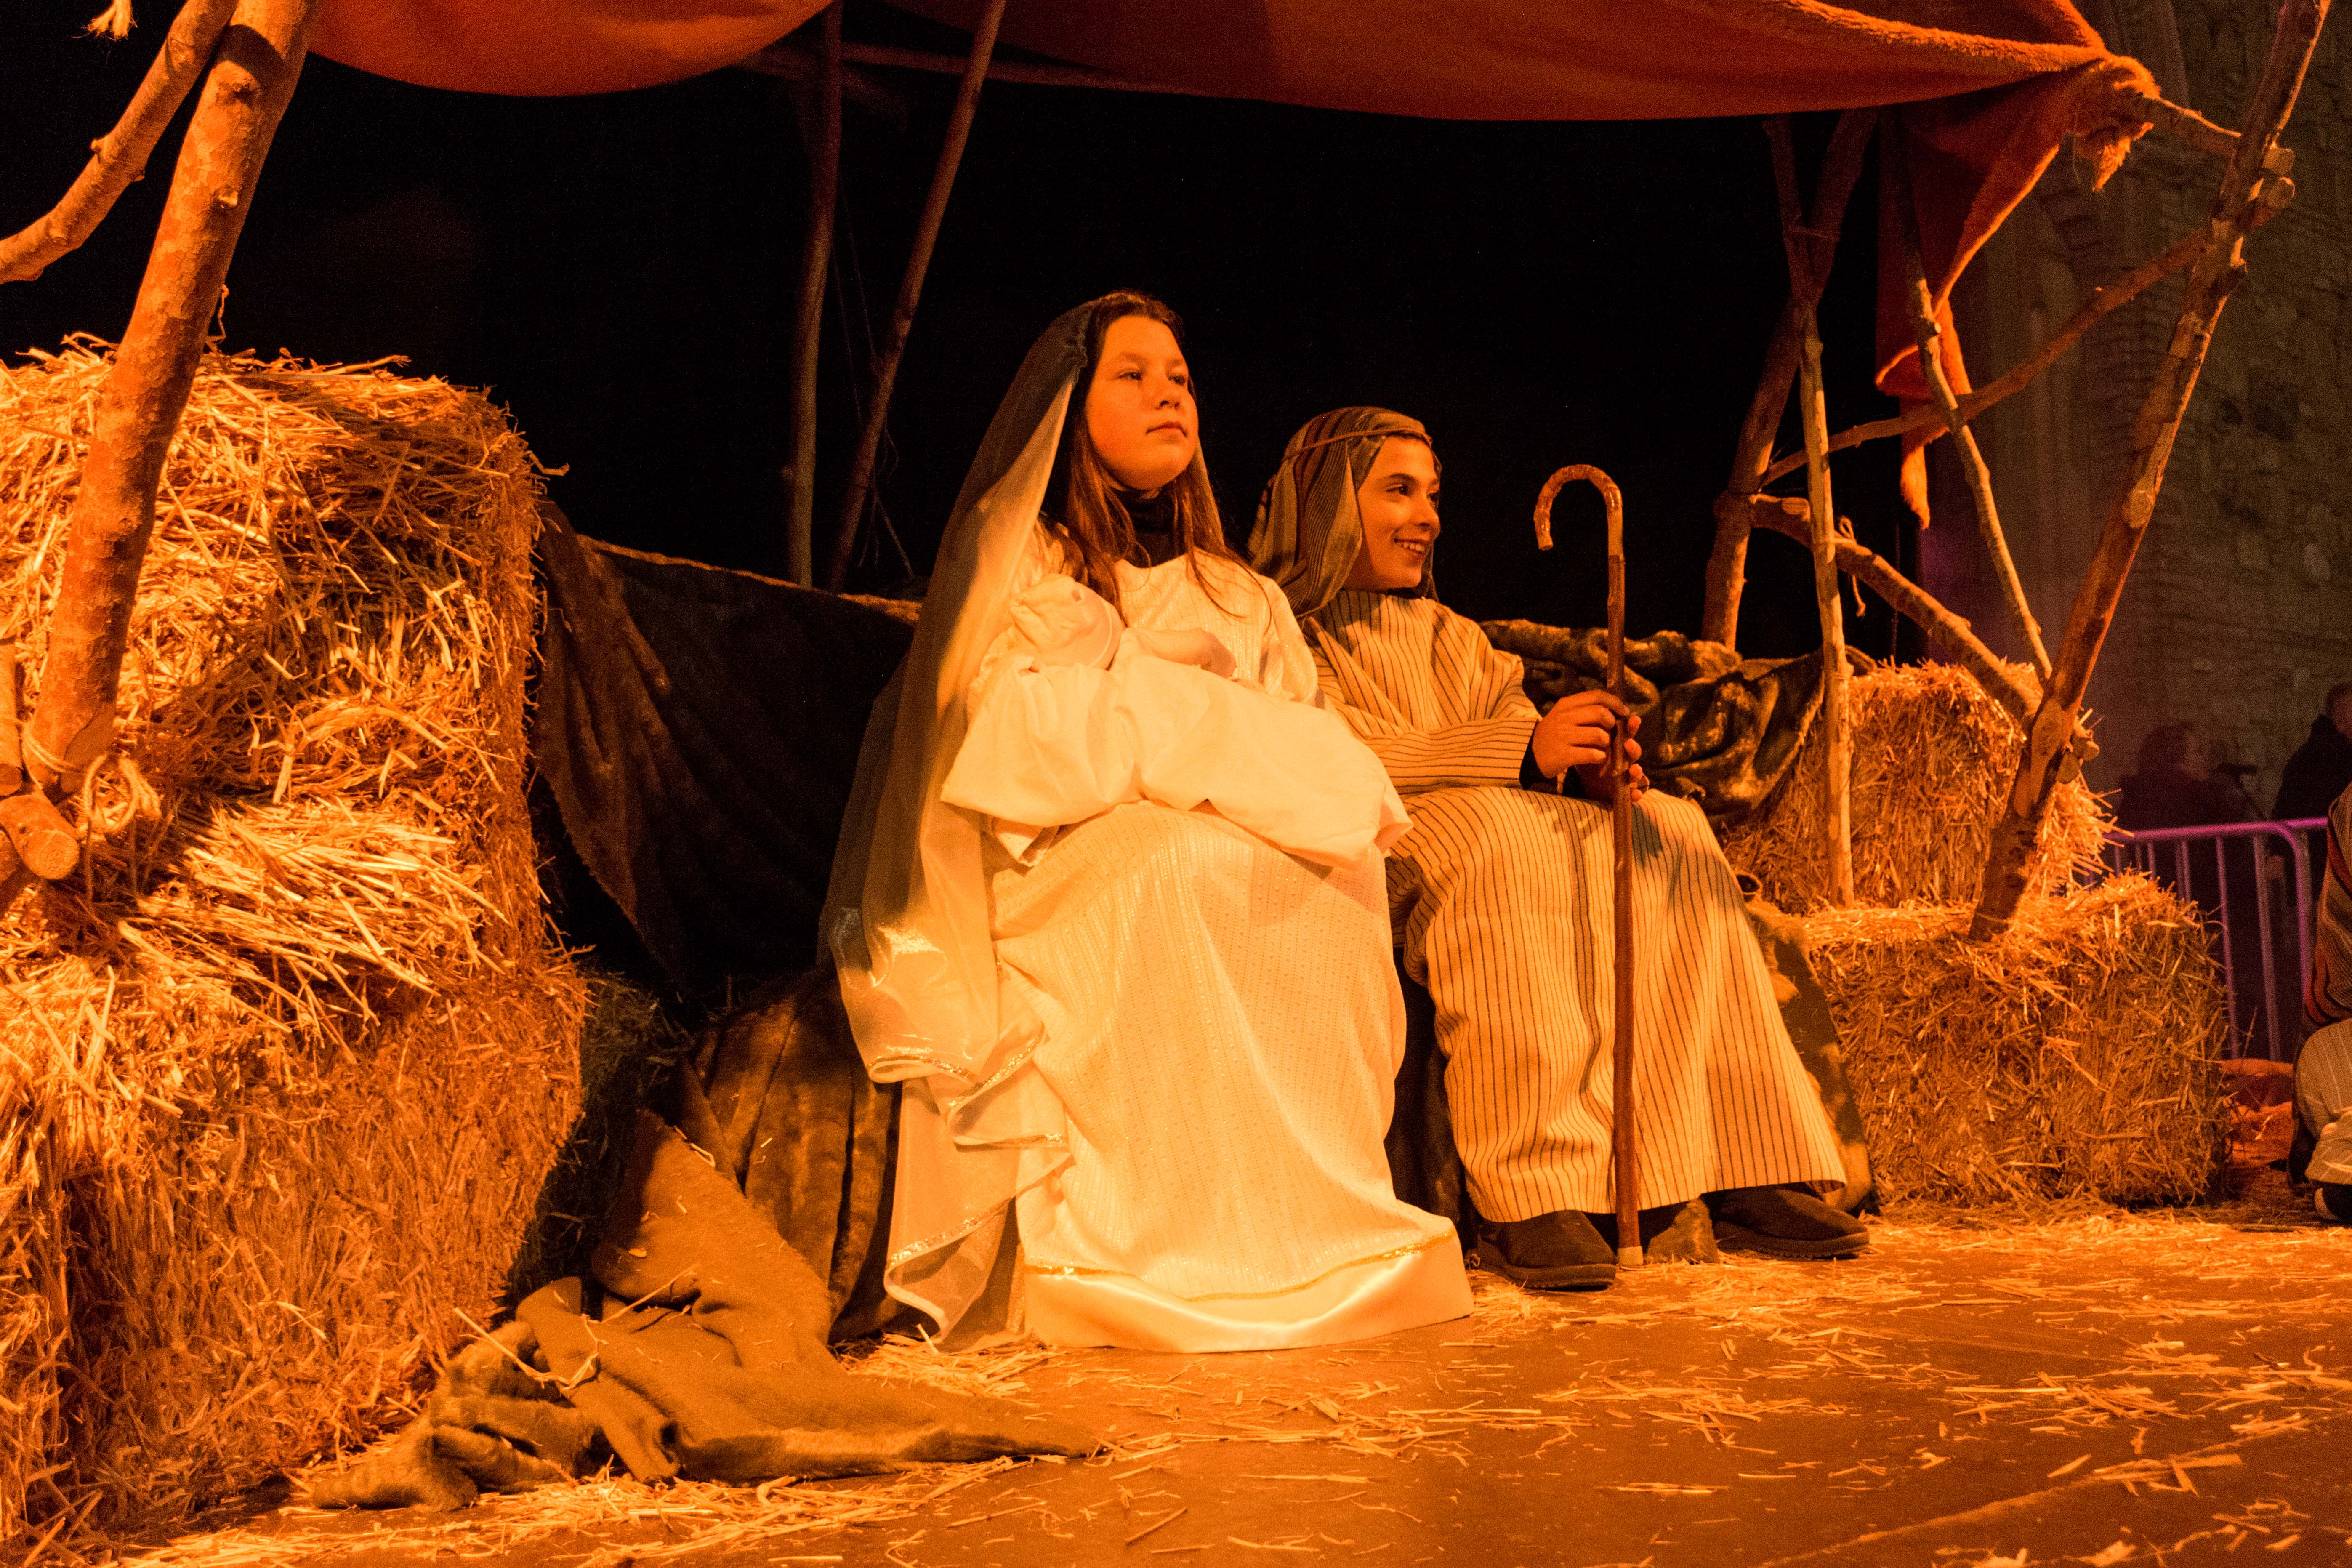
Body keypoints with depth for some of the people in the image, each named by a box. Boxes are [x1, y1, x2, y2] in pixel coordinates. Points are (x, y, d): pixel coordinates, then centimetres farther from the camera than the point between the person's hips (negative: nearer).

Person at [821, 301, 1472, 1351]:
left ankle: (1309, 1223, -25)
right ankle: (1155, 1244, -34)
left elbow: (1323, 763, 12)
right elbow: (1013, 745, -7)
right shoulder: (1014, 561, 9)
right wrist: (1216, 740, -10)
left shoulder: (1239, 598, 23)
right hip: (1049, 887, -4)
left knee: (1331, 867, -25)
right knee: (1190, 856, -33)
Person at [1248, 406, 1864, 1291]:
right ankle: (1527, 1198, -40)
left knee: (1669, 836, -16)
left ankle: (1739, 1177, -22)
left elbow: (1531, 763, 14)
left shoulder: (1453, 637, 28)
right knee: (1494, 825, -36)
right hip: (1366, 854, -6)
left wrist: (1588, 763, -12)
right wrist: (1525, 751, -25)